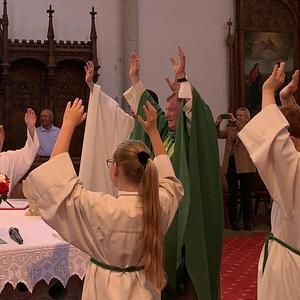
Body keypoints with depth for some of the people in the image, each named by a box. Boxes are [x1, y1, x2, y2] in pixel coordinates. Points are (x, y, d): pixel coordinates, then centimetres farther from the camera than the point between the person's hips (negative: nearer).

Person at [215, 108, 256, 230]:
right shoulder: (230, 129, 14)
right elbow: (219, 135, 0)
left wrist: (234, 121, -23)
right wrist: (217, 124, -17)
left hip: (245, 165, -3)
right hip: (230, 164, 3)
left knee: (246, 194, 5)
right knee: (232, 194, 4)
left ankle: (247, 221, 13)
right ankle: (234, 221, 9)